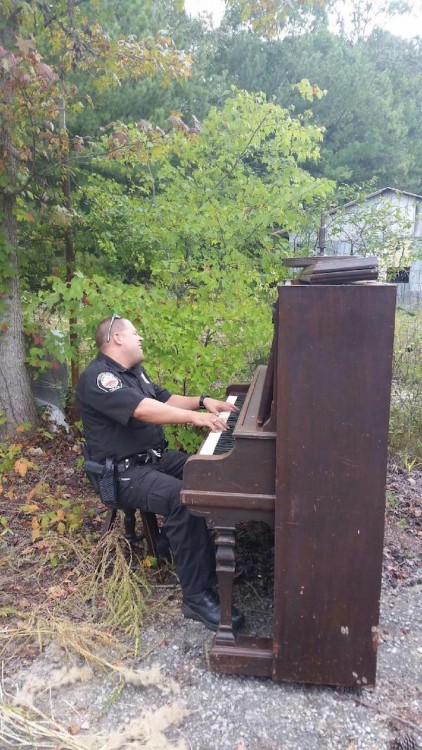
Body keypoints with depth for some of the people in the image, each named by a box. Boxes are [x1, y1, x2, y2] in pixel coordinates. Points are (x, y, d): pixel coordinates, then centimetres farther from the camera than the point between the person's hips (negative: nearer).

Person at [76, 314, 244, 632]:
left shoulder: (133, 371, 15)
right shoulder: (99, 377, -18)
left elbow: (165, 399, 20)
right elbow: (143, 410, -31)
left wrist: (203, 400, 5)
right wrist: (194, 417, -35)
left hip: (156, 457, 10)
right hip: (126, 472, -10)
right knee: (186, 499, -32)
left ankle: (212, 554, 4)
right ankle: (197, 596, -22)